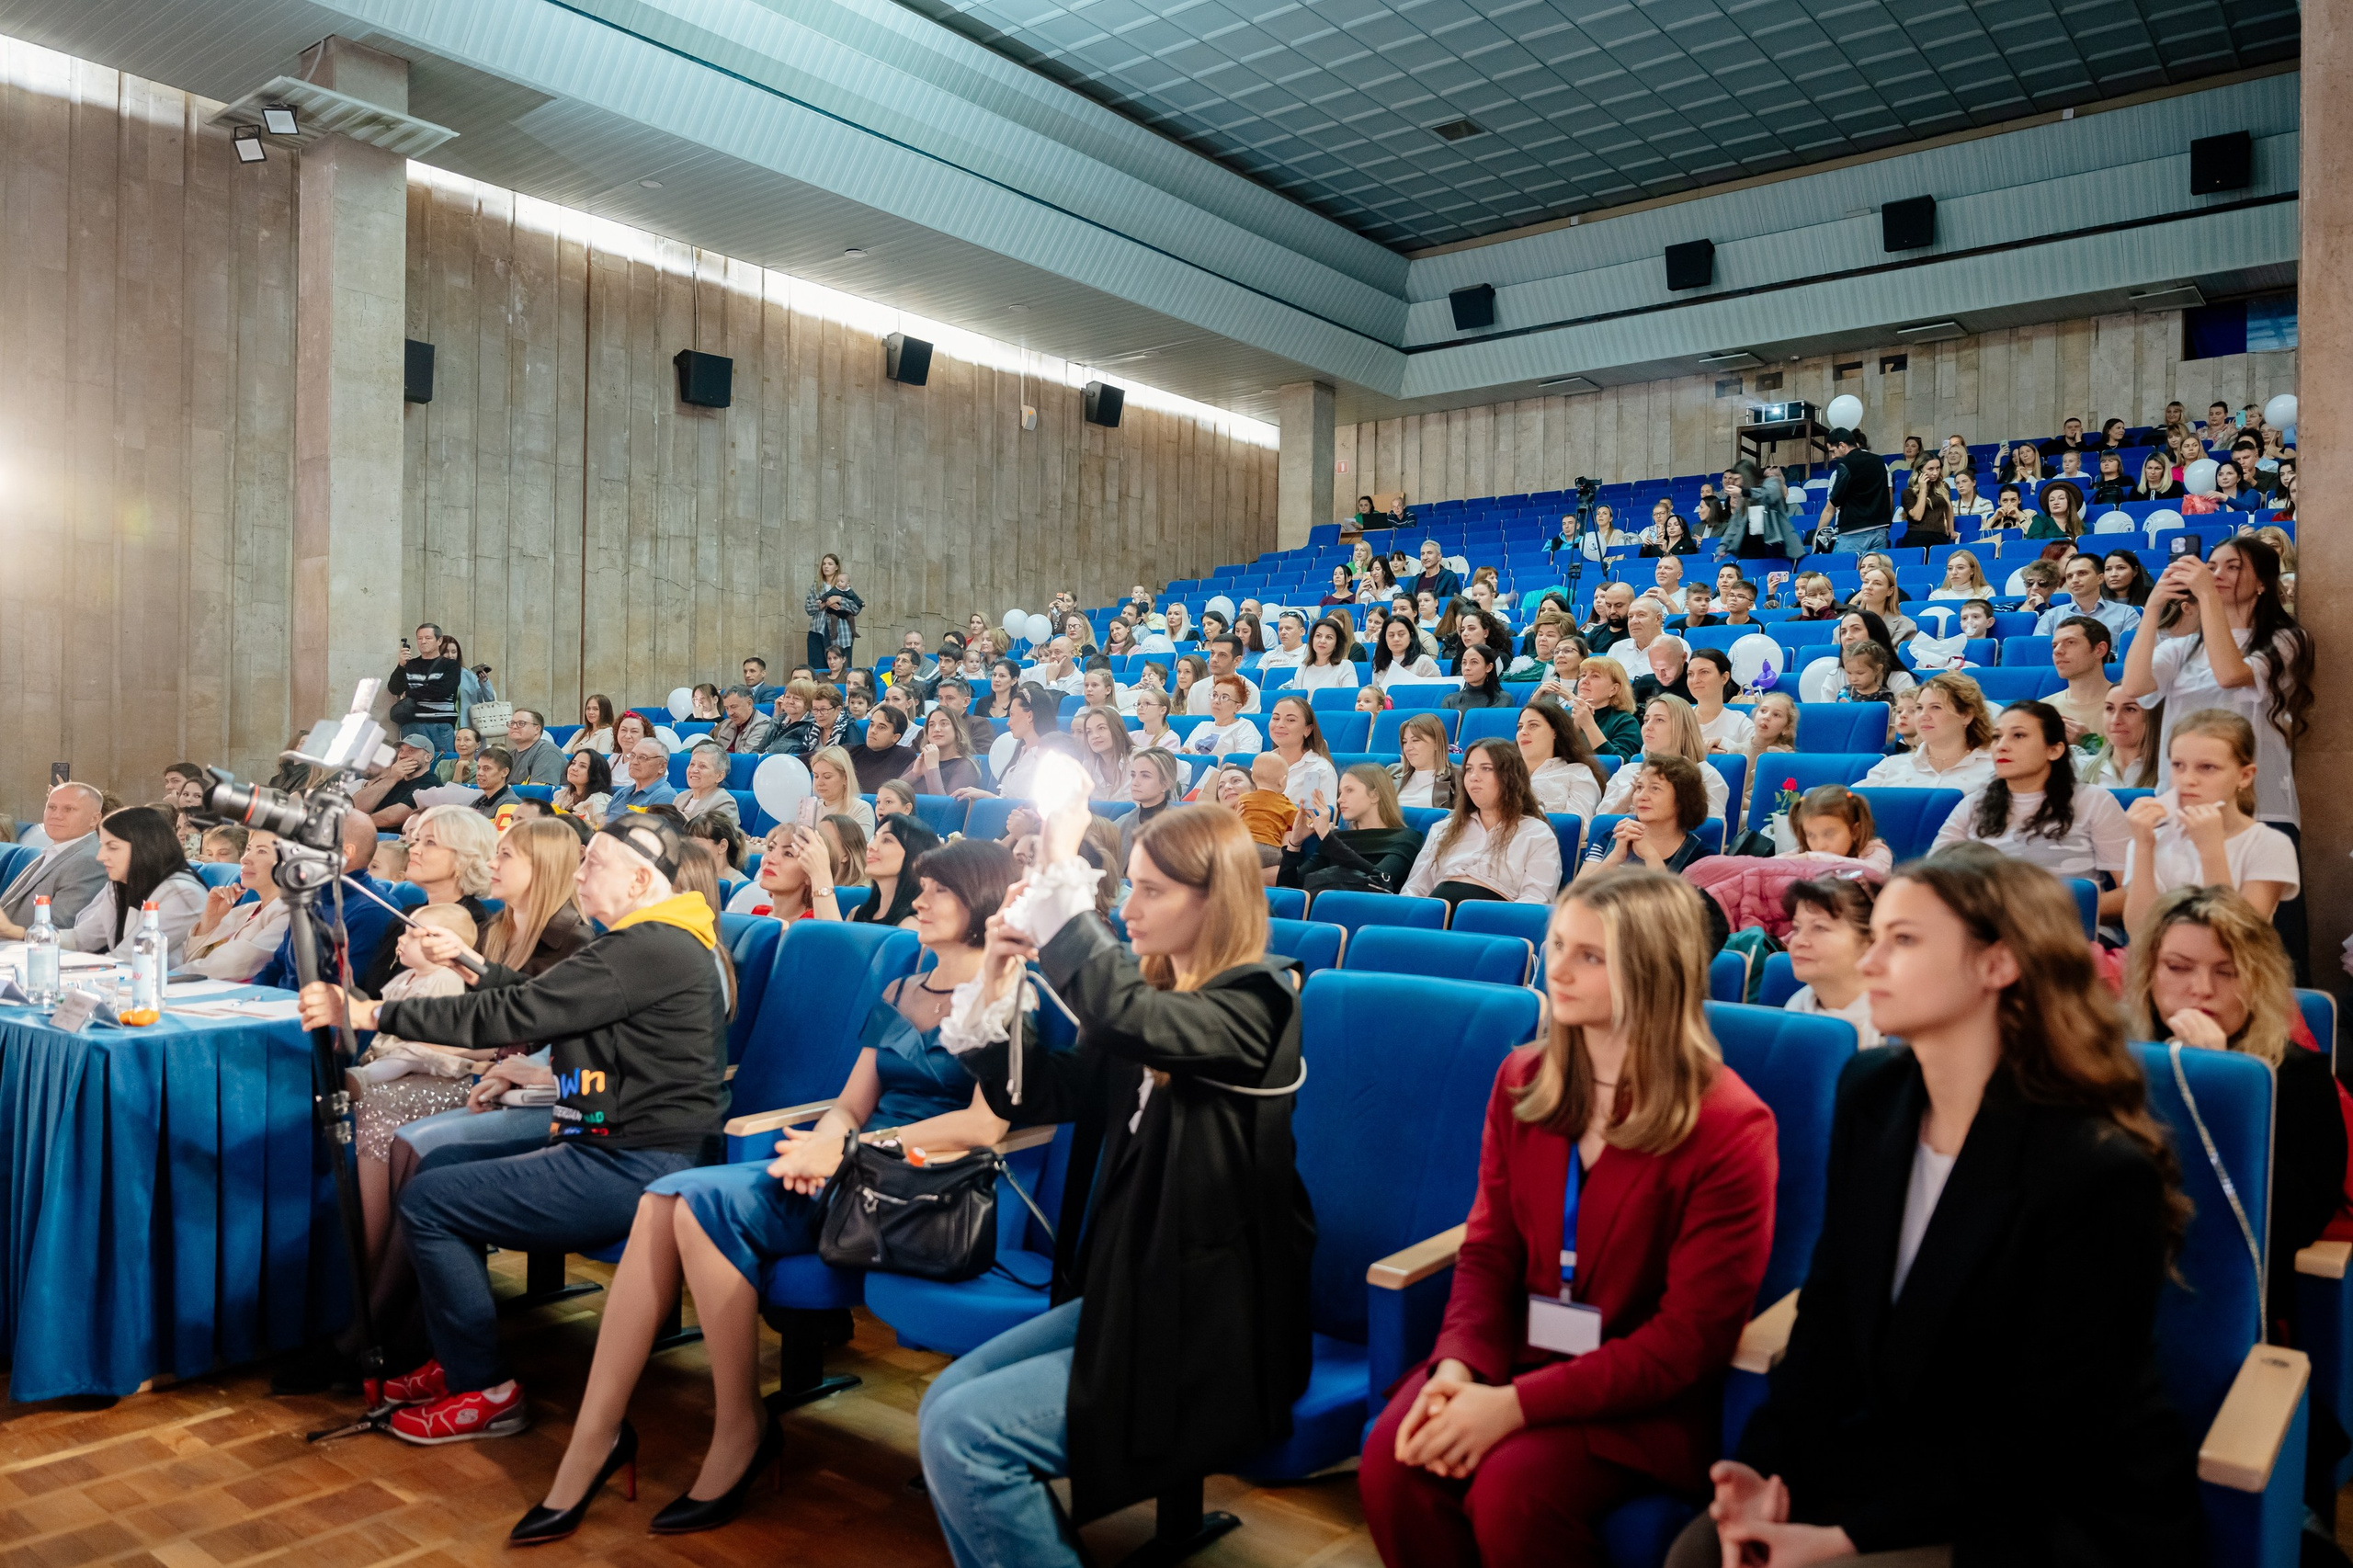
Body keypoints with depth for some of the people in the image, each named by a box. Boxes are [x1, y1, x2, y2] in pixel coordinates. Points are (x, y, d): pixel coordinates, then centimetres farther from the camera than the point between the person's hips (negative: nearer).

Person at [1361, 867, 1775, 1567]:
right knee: (1392, 1458, -21)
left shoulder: (1729, 1125, -15)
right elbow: (1488, 1251, 5)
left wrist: (1516, 1404, -22)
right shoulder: (1522, 1079, 2)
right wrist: (1458, 1365, -16)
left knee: (1511, 1489, -28)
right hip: (1524, 1353, 4)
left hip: (1649, 1396, -4)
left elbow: (1693, 1335, -16)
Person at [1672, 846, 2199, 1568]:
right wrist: (1766, 1462, -12)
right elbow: (1830, 1310, 1)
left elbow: (2043, 1442, -18)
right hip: (1903, 1458, 6)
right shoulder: (1872, 1094, -2)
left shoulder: (2100, 1173, -21)